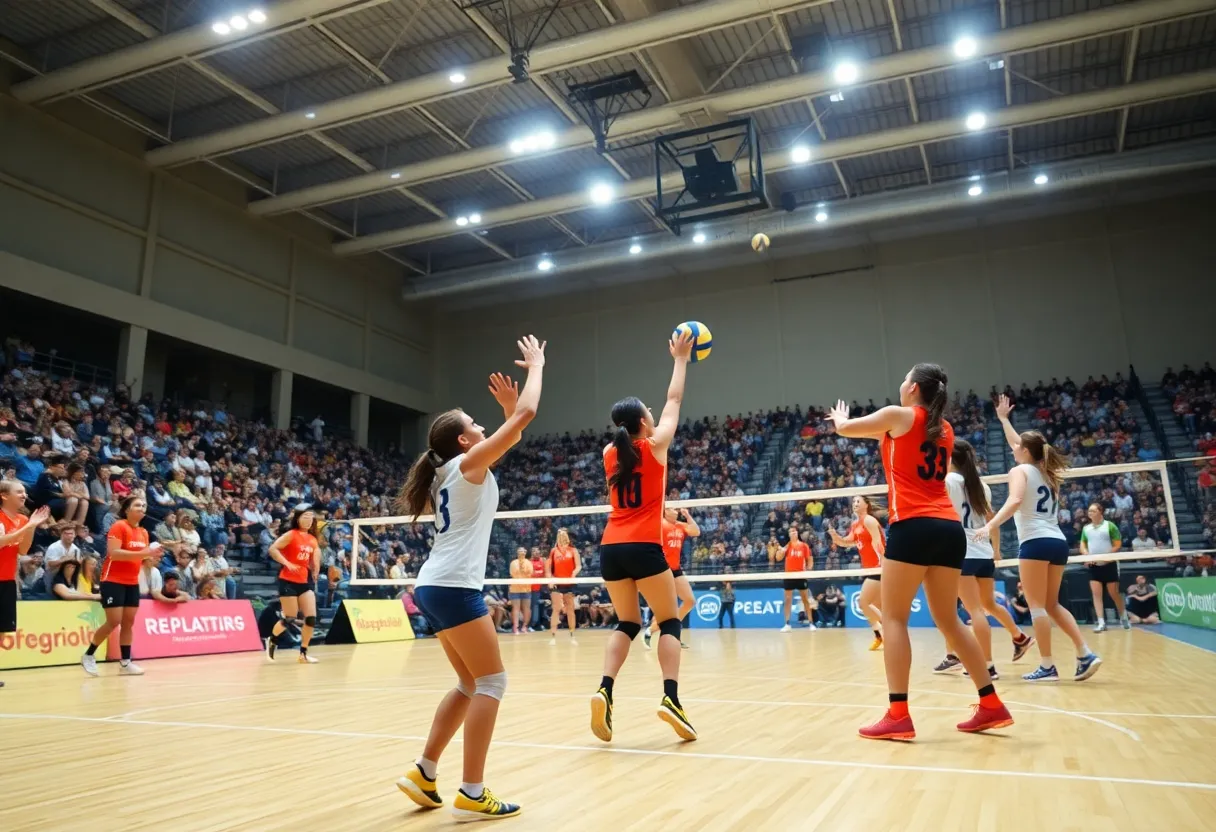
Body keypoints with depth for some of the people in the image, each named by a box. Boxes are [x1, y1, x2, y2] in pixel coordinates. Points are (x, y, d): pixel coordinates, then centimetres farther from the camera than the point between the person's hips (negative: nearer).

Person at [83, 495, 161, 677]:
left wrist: (152, 557, -4)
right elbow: (113, 553, -23)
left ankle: (125, 663, 9)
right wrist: (143, 553, -28)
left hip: (132, 582, 7)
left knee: (129, 622, 5)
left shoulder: (143, 532, 10)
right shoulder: (118, 526, -12)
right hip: (113, 581, -7)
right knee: (114, 621, -8)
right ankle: (88, 656, 11)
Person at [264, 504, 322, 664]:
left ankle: (303, 653, 9)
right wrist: (287, 564, -21)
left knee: (311, 618, -3)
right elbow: (272, 549, -18)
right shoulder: (291, 534, -9)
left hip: (305, 582, 6)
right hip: (288, 581, -6)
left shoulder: (313, 539, 10)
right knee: (289, 618, 0)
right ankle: (271, 640, 29)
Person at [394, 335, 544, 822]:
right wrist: (536, 364, 4)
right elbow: (527, 414, -8)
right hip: (453, 587, -10)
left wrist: (508, 406, 23)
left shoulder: (450, 472, 17)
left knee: (470, 684, 16)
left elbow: (512, 431, 32)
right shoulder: (467, 463, -6)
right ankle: (472, 795, -3)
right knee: (491, 682, -4)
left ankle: (423, 774, 17)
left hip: (434, 587, 10)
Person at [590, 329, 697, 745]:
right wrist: (680, 359, 23)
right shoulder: (655, 445, -1)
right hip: (644, 547, -5)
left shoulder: (609, 453, 10)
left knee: (627, 624, 15)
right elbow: (674, 400, 12)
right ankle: (671, 698, -10)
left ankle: (605, 690, -5)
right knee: (669, 623, 7)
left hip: (610, 549, 5)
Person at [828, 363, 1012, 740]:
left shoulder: (898, 416, 1)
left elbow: (844, 428, 15)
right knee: (948, 620, 15)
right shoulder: (944, 429, 18)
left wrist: (840, 417, 36)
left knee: (894, 618, -3)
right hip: (950, 527, 7)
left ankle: (898, 715, -7)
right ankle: (992, 705, 17)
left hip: (914, 526, -7)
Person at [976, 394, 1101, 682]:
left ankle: (1047, 666, -3)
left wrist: (990, 525, -29)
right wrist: (1003, 418, 45)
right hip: (1058, 542, 8)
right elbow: (1019, 445, 36)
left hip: (1035, 542, -8)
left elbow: (1015, 501, -21)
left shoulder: (1020, 471, -1)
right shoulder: (1045, 473, 20)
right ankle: (1086, 654, 8)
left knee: (1037, 606, -3)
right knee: (1052, 605, 16)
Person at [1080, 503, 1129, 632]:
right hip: (1093, 565, 3)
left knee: (1114, 594, 5)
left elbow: (1118, 545, -8)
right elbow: (1082, 546, 11)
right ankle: (1101, 623, -8)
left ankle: (1124, 618, 27)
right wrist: (1087, 556, -10)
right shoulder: (1086, 528, 8)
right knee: (1096, 593, -6)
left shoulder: (1110, 526, -5)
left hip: (1109, 564, -3)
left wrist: (1106, 556, -19)